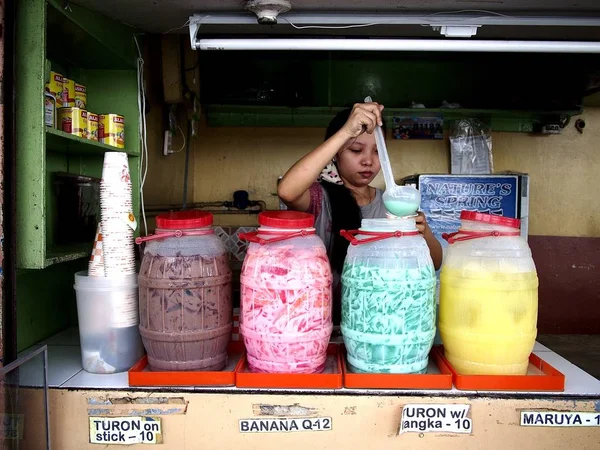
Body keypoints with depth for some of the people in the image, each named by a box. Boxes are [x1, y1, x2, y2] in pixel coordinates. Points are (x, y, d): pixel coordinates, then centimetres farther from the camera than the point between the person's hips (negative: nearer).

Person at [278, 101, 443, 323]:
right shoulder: (320, 198, -7)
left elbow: (434, 263, 3)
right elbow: (287, 190, -31)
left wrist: (424, 233, -19)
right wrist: (346, 131, -30)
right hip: (327, 322, -3)